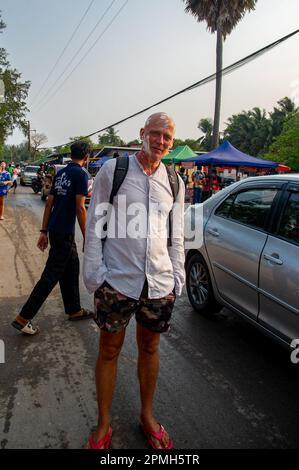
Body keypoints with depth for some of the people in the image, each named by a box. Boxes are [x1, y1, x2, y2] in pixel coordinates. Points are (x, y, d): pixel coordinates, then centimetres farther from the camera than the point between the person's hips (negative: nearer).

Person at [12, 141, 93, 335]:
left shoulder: (61, 173, 12)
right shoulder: (81, 173, -11)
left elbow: (49, 203, 12)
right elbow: (80, 207, -17)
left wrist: (44, 231, 15)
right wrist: (86, 237, -11)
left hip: (54, 230, 8)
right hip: (64, 232, -8)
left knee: (72, 268, 18)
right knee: (51, 275, -2)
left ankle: (74, 310, 29)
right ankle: (23, 318, 3)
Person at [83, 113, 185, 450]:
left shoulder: (174, 181, 7)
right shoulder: (113, 169, -2)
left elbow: (177, 234, 13)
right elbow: (95, 223, -2)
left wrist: (177, 274, 8)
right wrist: (93, 271, -8)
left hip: (160, 282, 3)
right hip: (116, 279, -2)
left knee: (149, 348, 16)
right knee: (109, 350, 10)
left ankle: (147, 417, 39)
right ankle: (103, 426, 31)